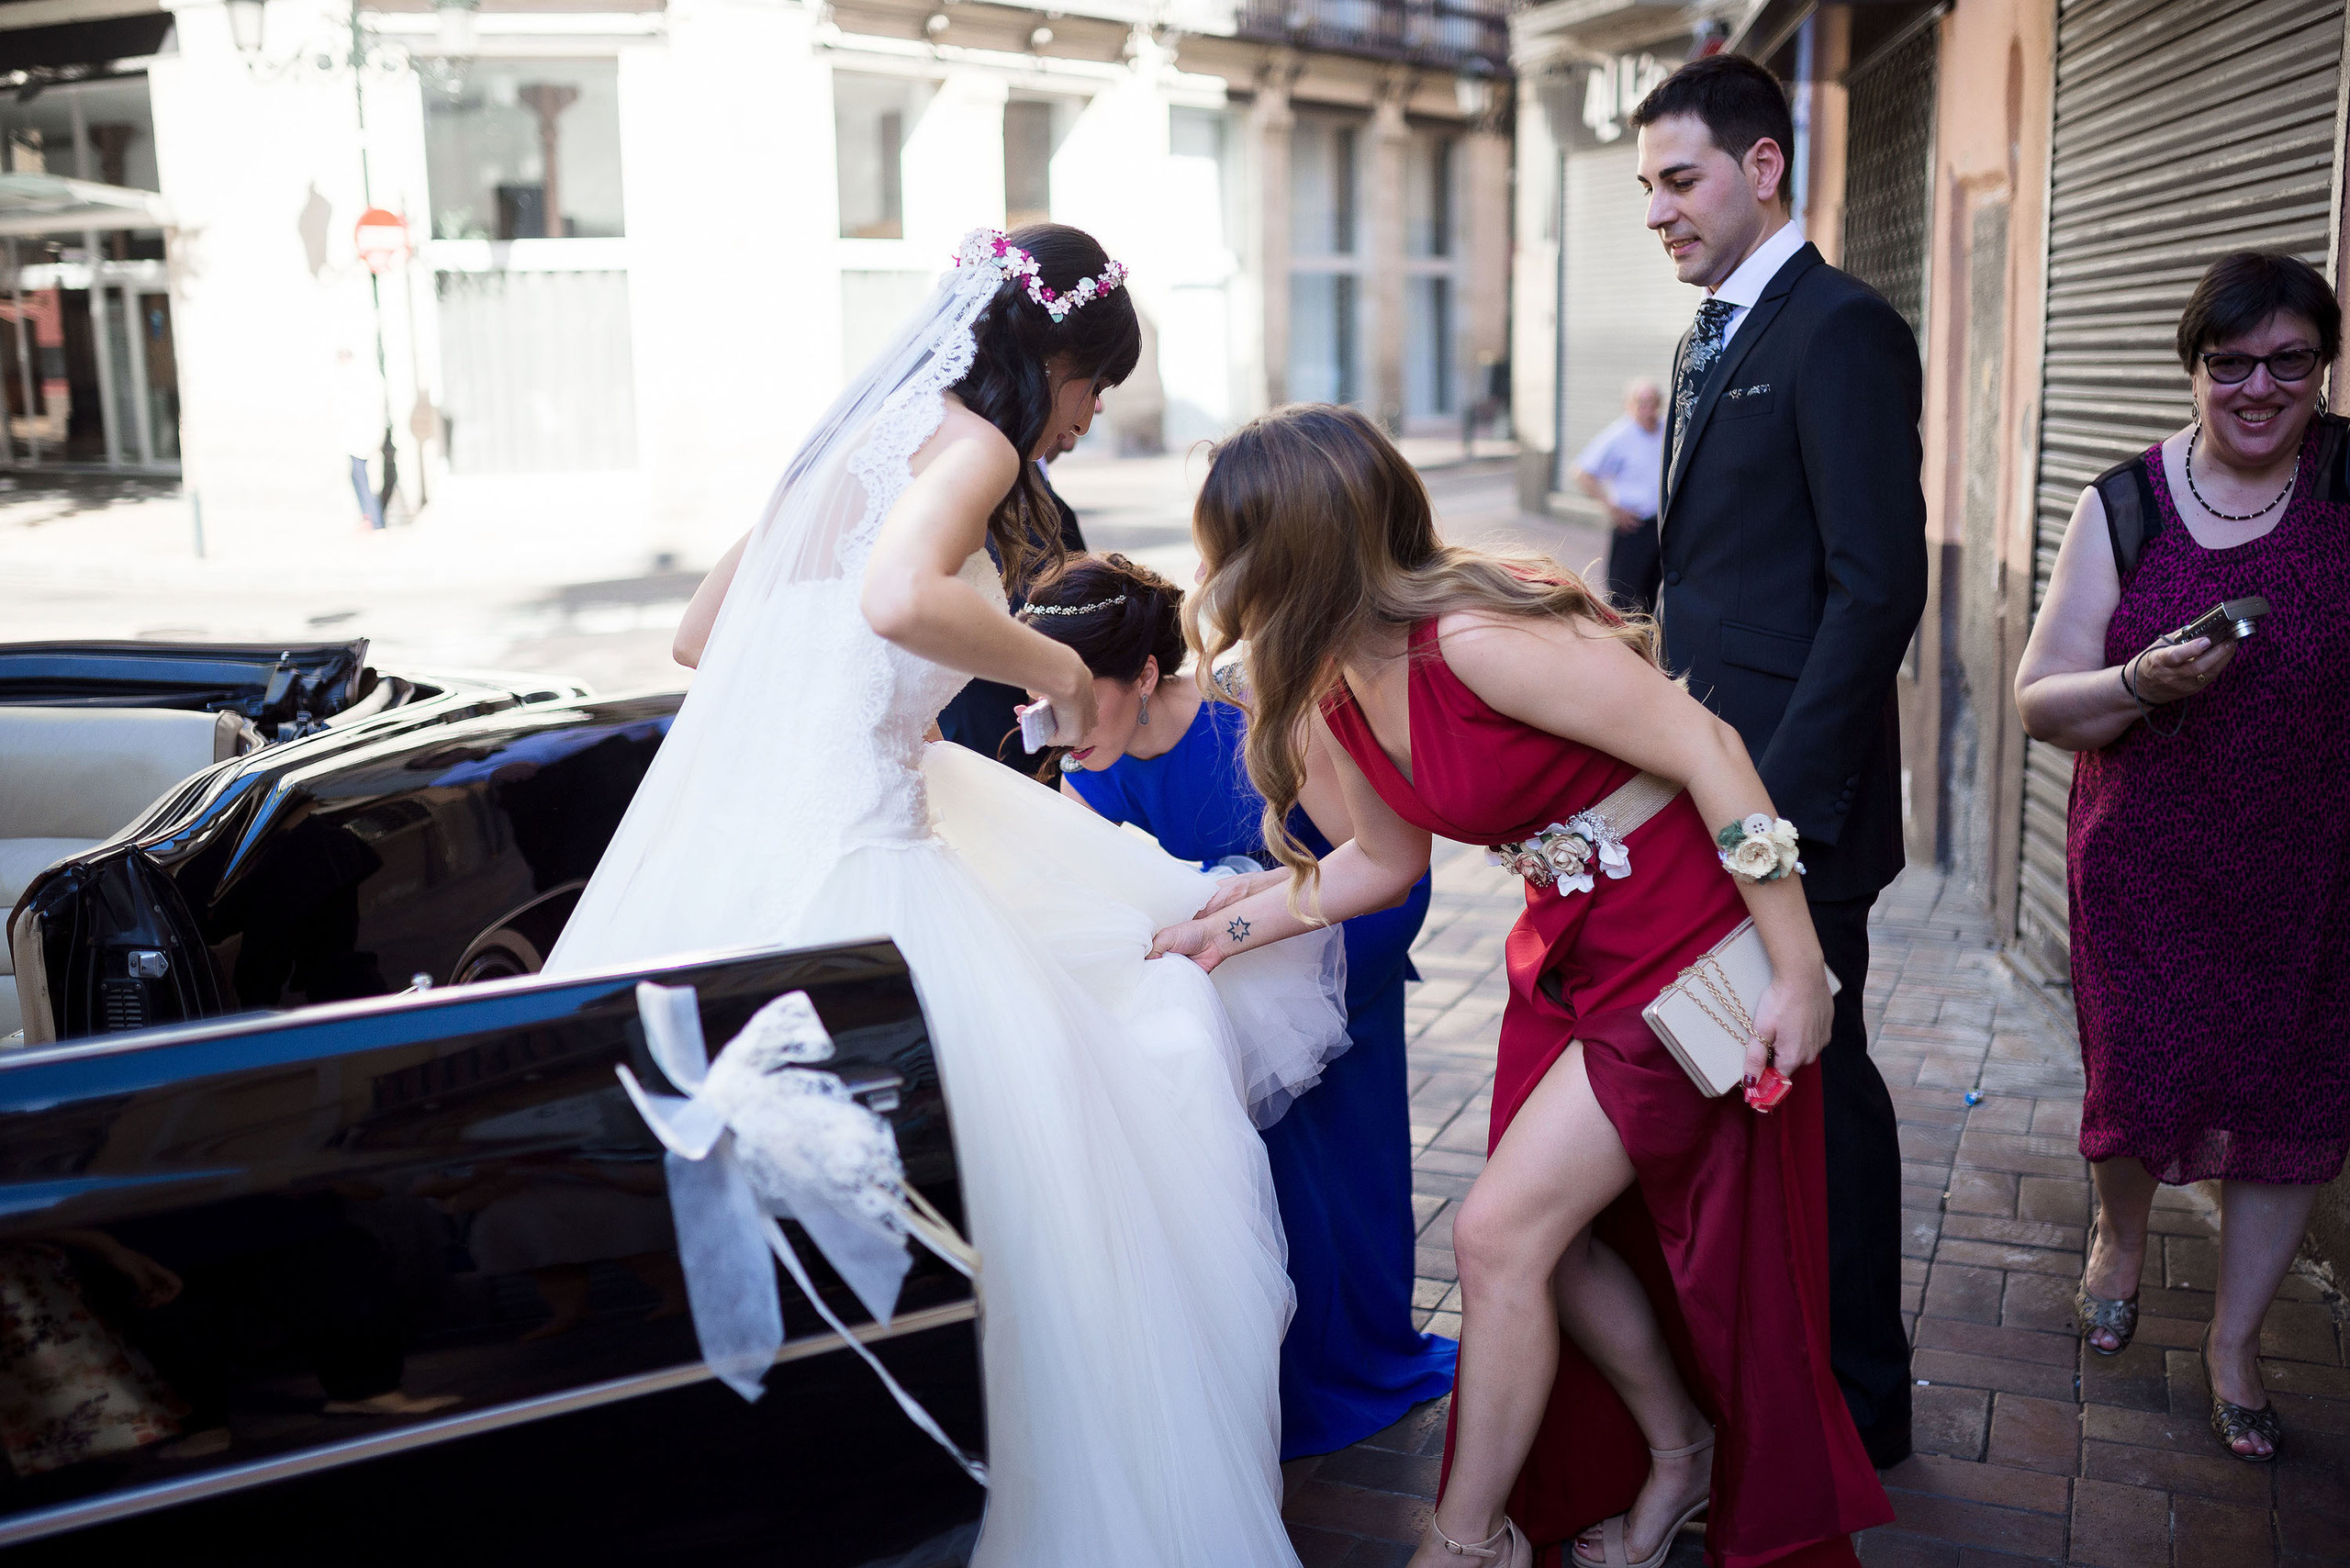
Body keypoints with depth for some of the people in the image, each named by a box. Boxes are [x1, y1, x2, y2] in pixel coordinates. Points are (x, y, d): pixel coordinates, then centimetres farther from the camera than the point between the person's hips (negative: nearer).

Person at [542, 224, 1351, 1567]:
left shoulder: (865, 436, 21)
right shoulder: (974, 441, -5)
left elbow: (701, 636, 26)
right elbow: (901, 598, -28)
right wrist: (1055, 666, -11)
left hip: (748, 839, 10)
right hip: (849, 860, -9)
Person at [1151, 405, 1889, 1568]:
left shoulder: (1476, 638, -27)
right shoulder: (1338, 689, 0)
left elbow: (1705, 746, -24)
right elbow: (1387, 860, 15)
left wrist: (1798, 969, -22)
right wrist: (1230, 928, 11)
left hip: (1682, 942, -8)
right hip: (1569, 950, 8)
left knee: (1500, 1234, -5)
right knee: (1553, 1234, 11)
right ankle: (1677, 1449, 37)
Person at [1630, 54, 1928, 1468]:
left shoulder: (1842, 330, -12)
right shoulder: (1714, 342, 16)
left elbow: (1879, 587, -18)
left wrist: (1781, 800, -20)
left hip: (1795, 804, -8)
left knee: (1820, 1087, 3)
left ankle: (1862, 1400, 20)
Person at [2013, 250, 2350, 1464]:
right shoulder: (2123, 506, -3)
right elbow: (2039, 701, -3)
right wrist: (2139, 687, -22)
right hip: (2147, 863, 0)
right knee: (2143, 1079, 3)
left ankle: (2234, 1339, 28)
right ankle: (2120, 1236, 40)